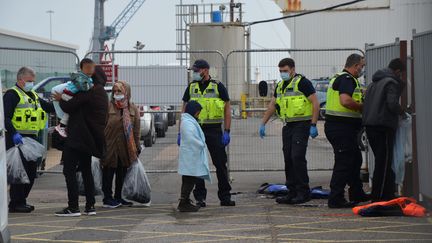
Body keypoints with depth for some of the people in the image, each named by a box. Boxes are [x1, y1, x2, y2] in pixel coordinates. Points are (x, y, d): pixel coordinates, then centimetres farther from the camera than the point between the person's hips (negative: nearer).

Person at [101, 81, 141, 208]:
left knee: (122, 173, 11)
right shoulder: (108, 107, -6)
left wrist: (137, 147, 9)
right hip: (110, 146, -4)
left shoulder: (133, 109, 6)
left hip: (126, 148, 4)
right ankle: (107, 198, 9)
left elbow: (136, 129, 10)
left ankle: (118, 197, 23)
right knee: (108, 173, 1)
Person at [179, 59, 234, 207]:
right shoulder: (191, 87, 9)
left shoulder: (218, 87, 0)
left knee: (221, 164, 0)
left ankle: (225, 197, 8)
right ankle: (200, 198, 10)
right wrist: (180, 132, 4)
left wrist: (226, 132, -7)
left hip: (214, 131, -2)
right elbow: (184, 110, 11)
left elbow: (227, 109, 0)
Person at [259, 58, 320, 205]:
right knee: (288, 159, 6)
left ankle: (304, 192, -8)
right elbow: (272, 106, 23)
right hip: (288, 126, 8)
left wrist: (313, 125, -17)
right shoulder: (280, 86, 17)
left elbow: (315, 103, -12)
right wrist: (263, 124, 18)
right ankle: (292, 192, 11)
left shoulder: (302, 82, -8)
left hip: (301, 125, -8)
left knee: (297, 157, -14)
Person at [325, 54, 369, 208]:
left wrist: (360, 101, 18)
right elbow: (345, 101, -29)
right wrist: (362, 107, -14)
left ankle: (357, 194, 31)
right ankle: (336, 199, -4)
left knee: (355, 159, 20)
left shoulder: (339, 78, 19)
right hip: (342, 127, -11)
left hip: (335, 125, 11)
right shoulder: (347, 79, -15)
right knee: (344, 163, -7)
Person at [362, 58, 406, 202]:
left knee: (381, 160, 16)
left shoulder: (374, 83, 19)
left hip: (370, 125, 9)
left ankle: (388, 194, 22)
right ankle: (379, 197, -3)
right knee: (384, 162, -3)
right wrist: (401, 111, -3)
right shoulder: (392, 83, -9)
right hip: (384, 126, -9)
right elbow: (392, 104, -21)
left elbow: (366, 103, 21)